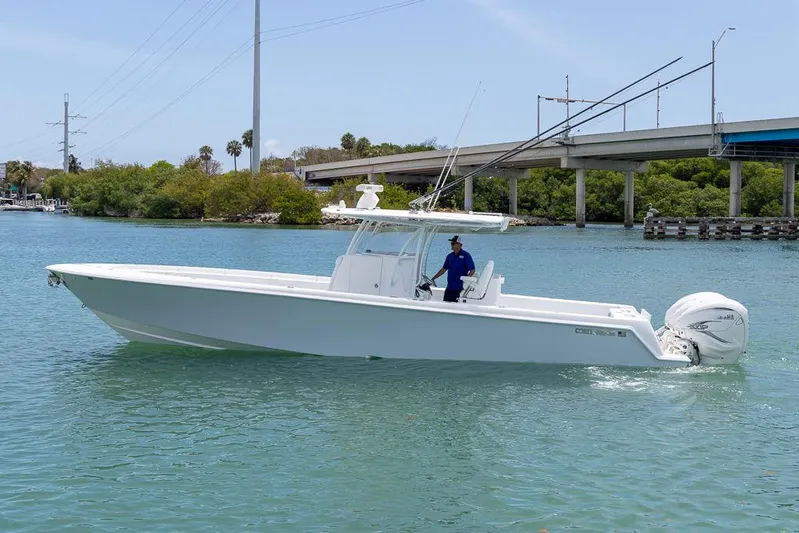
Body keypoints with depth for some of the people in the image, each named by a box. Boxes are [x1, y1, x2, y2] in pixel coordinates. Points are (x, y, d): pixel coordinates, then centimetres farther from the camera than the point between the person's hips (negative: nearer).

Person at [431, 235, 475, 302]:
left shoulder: (465, 255, -7)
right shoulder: (450, 256, 13)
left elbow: (472, 270, -10)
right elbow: (444, 269, 20)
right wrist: (433, 278, 17)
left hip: (460, 288, -7)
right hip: (449, 287, 7)